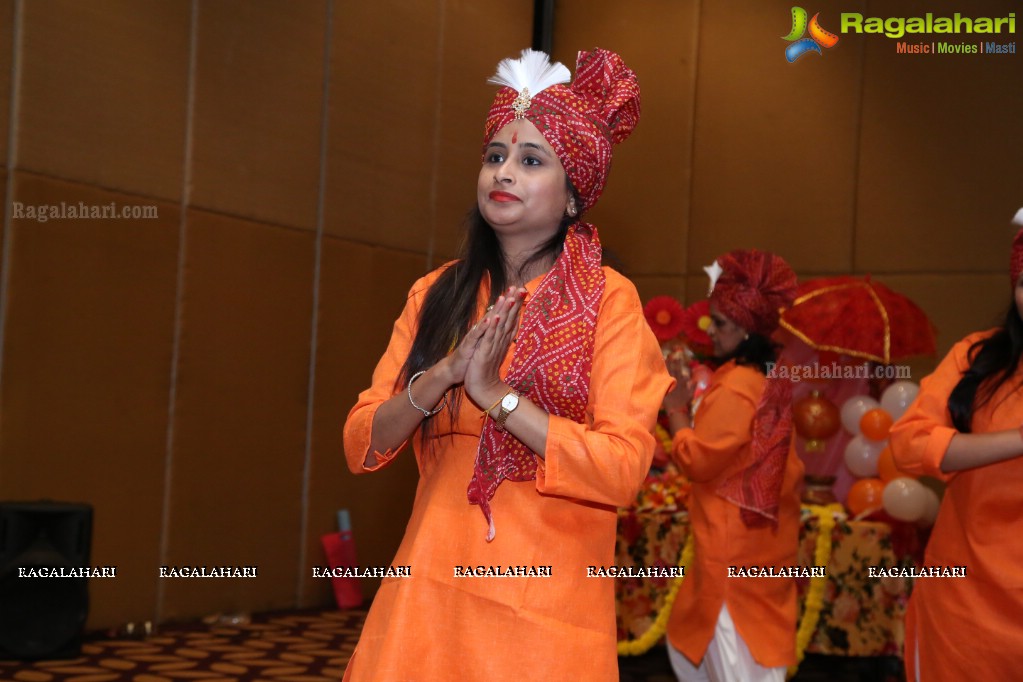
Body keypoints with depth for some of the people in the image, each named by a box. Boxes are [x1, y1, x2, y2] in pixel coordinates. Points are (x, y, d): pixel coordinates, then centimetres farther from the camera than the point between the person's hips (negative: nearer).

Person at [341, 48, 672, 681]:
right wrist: (438, 379, -15)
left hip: (546, 605, -3)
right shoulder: (436, 294, 6)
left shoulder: (608, 299, -6)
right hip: (430, 589, 4)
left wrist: (496, 392, -16)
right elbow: (360, 445, 2)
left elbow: (623, 469, -15)